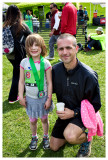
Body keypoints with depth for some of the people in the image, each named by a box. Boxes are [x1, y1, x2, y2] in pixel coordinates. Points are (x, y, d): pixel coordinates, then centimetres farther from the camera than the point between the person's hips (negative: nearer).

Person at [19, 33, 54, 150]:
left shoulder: (45, 63, -12)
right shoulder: (24, 63, -7)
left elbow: (49, 83, -8)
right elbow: (21, 81, 0)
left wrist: (49, 98, -8)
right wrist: (21, 96, 0)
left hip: (43, 97, -1)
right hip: (30, 98, 1)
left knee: (44, 118, 15)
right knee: (33, 120, 15)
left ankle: (45, 137, 39)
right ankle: (34, 137, 40)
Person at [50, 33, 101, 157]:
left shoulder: (88, 75, -24)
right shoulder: (55, 70, -11)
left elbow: (95, 105, -16)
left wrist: (74, 113, -25)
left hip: (82, 113, -5)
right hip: (64, 113, 5)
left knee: (70, 136, -34)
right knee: (54, 147, 12)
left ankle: (86, 139, 1)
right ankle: (73, 131, 35)